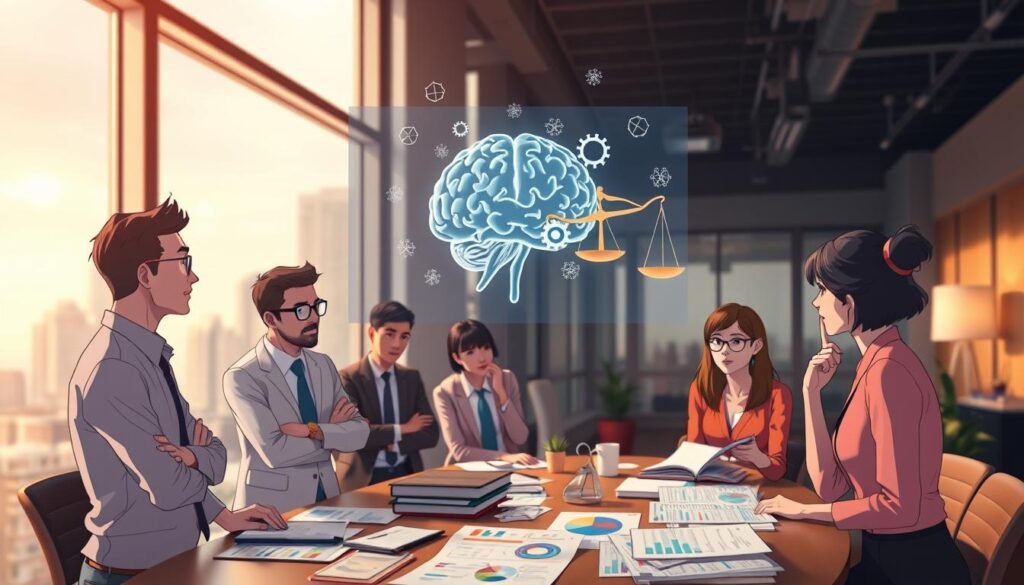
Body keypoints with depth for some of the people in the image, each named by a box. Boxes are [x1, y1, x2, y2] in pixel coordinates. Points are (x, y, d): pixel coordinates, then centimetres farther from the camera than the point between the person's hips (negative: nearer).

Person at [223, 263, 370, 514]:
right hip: (272, 507, -2)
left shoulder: (324, 365, 7)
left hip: (325, 498, 2)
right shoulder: (242, 377, -10)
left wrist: (313, 430, -16)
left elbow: (360, 432, 0)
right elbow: (275, 452, -18)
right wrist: (332, 430, -7)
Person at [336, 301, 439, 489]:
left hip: (407, 474, 3)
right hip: (363, 479, -3)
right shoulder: (348, 379, -6)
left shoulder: (412, 378, 9)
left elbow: (431, 434, 4)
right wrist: (402, 429, -10)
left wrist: (395, 443, -11)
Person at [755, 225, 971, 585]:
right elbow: (831, 485, 5)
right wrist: (811, 391, 1)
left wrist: (803, 510, -12)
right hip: (884, 554, 8)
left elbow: (899, 506, -23)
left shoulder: (889, 369, -20)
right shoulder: (875, 365, 9)